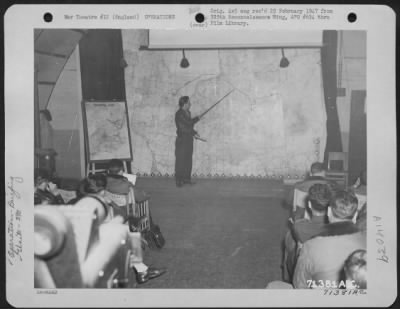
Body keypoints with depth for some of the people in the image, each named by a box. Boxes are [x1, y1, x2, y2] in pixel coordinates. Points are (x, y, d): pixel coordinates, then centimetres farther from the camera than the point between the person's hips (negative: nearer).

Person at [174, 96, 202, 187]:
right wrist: (196, 119, -10)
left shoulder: (187, 113, 14)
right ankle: (179, 180, 1)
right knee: (180, 160, -4)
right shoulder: (179, 114, -14)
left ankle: (186, 179, 18)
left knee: (188, 160, 10)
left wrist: (194, 133, 5)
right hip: (182, 140, -9)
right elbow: (187, 125, -21)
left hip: (189, 139, 9)